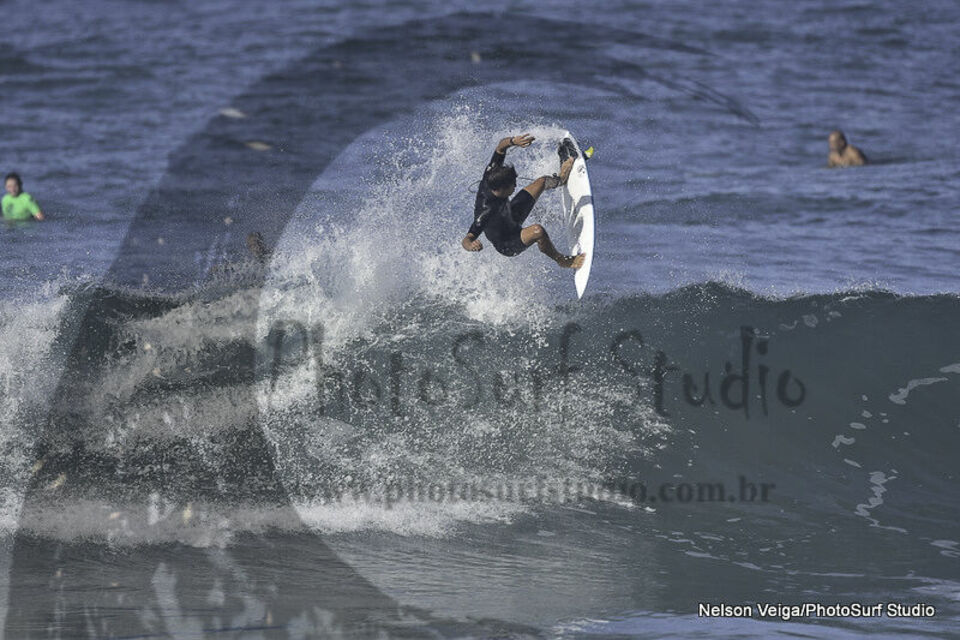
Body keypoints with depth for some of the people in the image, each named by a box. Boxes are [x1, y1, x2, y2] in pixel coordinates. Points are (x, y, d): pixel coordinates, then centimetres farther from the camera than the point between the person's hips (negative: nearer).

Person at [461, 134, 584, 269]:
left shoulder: (489, 179, -27)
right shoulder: (486, 211, -45)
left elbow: (501, 148, -19)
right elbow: (466, 239, -47)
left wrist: (513, 141, -40)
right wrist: (470, 246, -70)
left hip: (512, 218, 8)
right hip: (507, 247, -8)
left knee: (542, 181, 13)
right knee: (538, 231, -37)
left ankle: (560, 179, 51)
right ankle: (561, 260, -8)